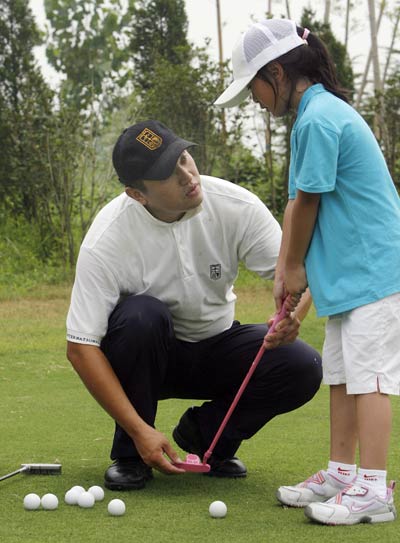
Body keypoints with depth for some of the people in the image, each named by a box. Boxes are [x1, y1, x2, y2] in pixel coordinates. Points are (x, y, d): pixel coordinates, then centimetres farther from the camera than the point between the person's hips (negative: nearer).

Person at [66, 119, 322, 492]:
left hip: (216, 349, 3)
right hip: (143, 354, -2)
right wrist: (138, 430, -31)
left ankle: (204, 432, 3)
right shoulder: (106, 241, -26)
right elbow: (80, 347, -25)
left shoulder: (236, 206, -19)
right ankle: (130, 453, -14)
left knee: (302, 367, -22)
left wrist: (292, 315, -41)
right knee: (143, 314, -37)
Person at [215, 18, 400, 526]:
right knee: (341, 374, 13)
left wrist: (295, 266, 1)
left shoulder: (318, 118, -18)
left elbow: (307, 203, -13)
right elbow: (297, 203, 13)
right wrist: (284, 272, 9)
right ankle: (341, 473, 20)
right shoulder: (318, 113, 15)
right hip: (350, 274, 10)